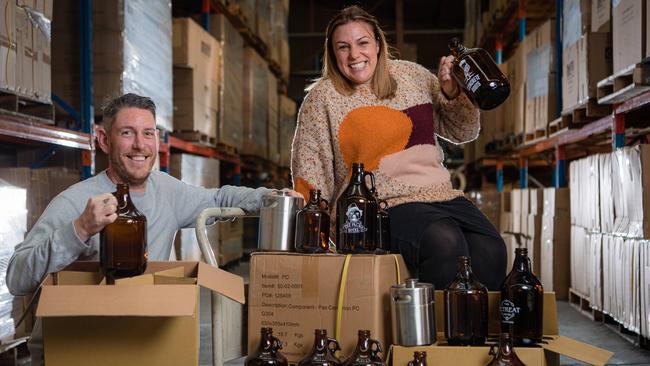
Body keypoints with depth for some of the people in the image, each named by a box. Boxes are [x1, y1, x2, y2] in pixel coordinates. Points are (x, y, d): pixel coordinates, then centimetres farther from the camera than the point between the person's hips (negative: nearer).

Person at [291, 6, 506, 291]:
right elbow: (309, 174, 3)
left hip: (442, 196, 4)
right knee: (445, 243, -34)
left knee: (491, 252, -25)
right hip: (388, 206, -4)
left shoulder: (411, 75, 15)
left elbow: (463, 132, 22)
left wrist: (452, 93, 4)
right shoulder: (323, 97, 4)